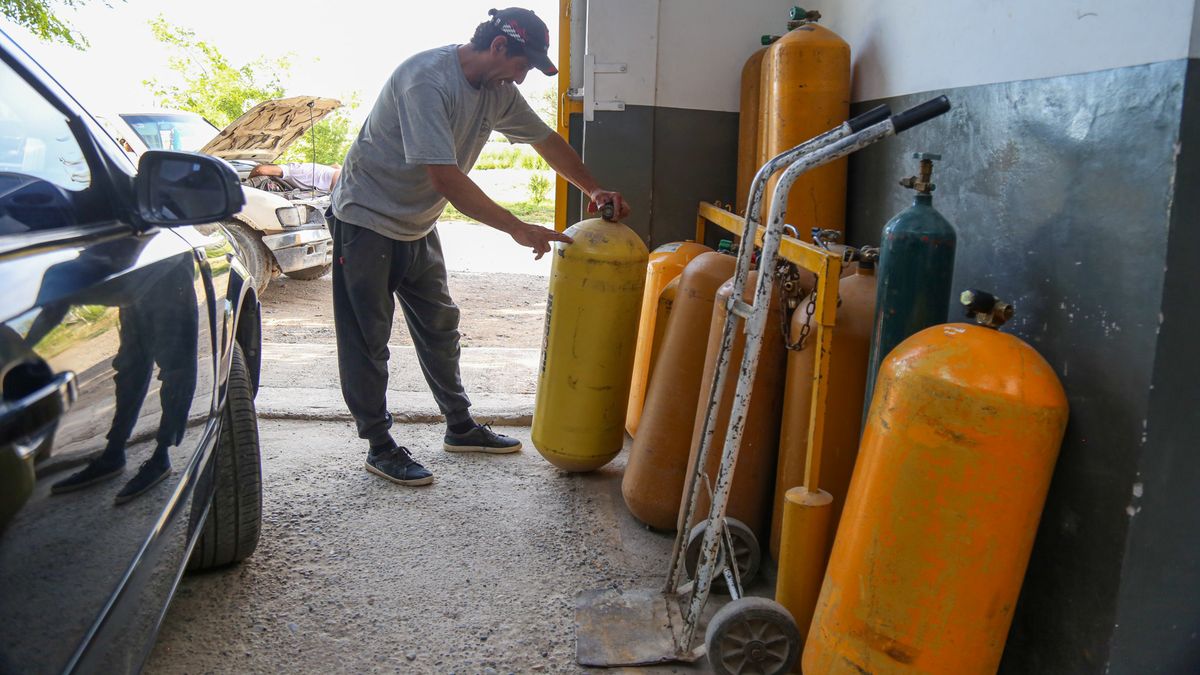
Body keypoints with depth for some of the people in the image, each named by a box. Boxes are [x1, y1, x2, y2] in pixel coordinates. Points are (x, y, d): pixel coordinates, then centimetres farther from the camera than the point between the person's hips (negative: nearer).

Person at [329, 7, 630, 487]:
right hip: (367, 220, -8)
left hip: (417, 226, 9)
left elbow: (545, 139, 13)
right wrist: (517, 228, -32)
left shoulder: (497, 91, -1)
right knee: (367, 339, 0)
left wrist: (593, 189, 5)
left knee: (440, 326, 14)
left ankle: (460, 427, 27)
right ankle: (380, 447, 12)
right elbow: (445, 177, -34)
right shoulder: (427, 79, -27)